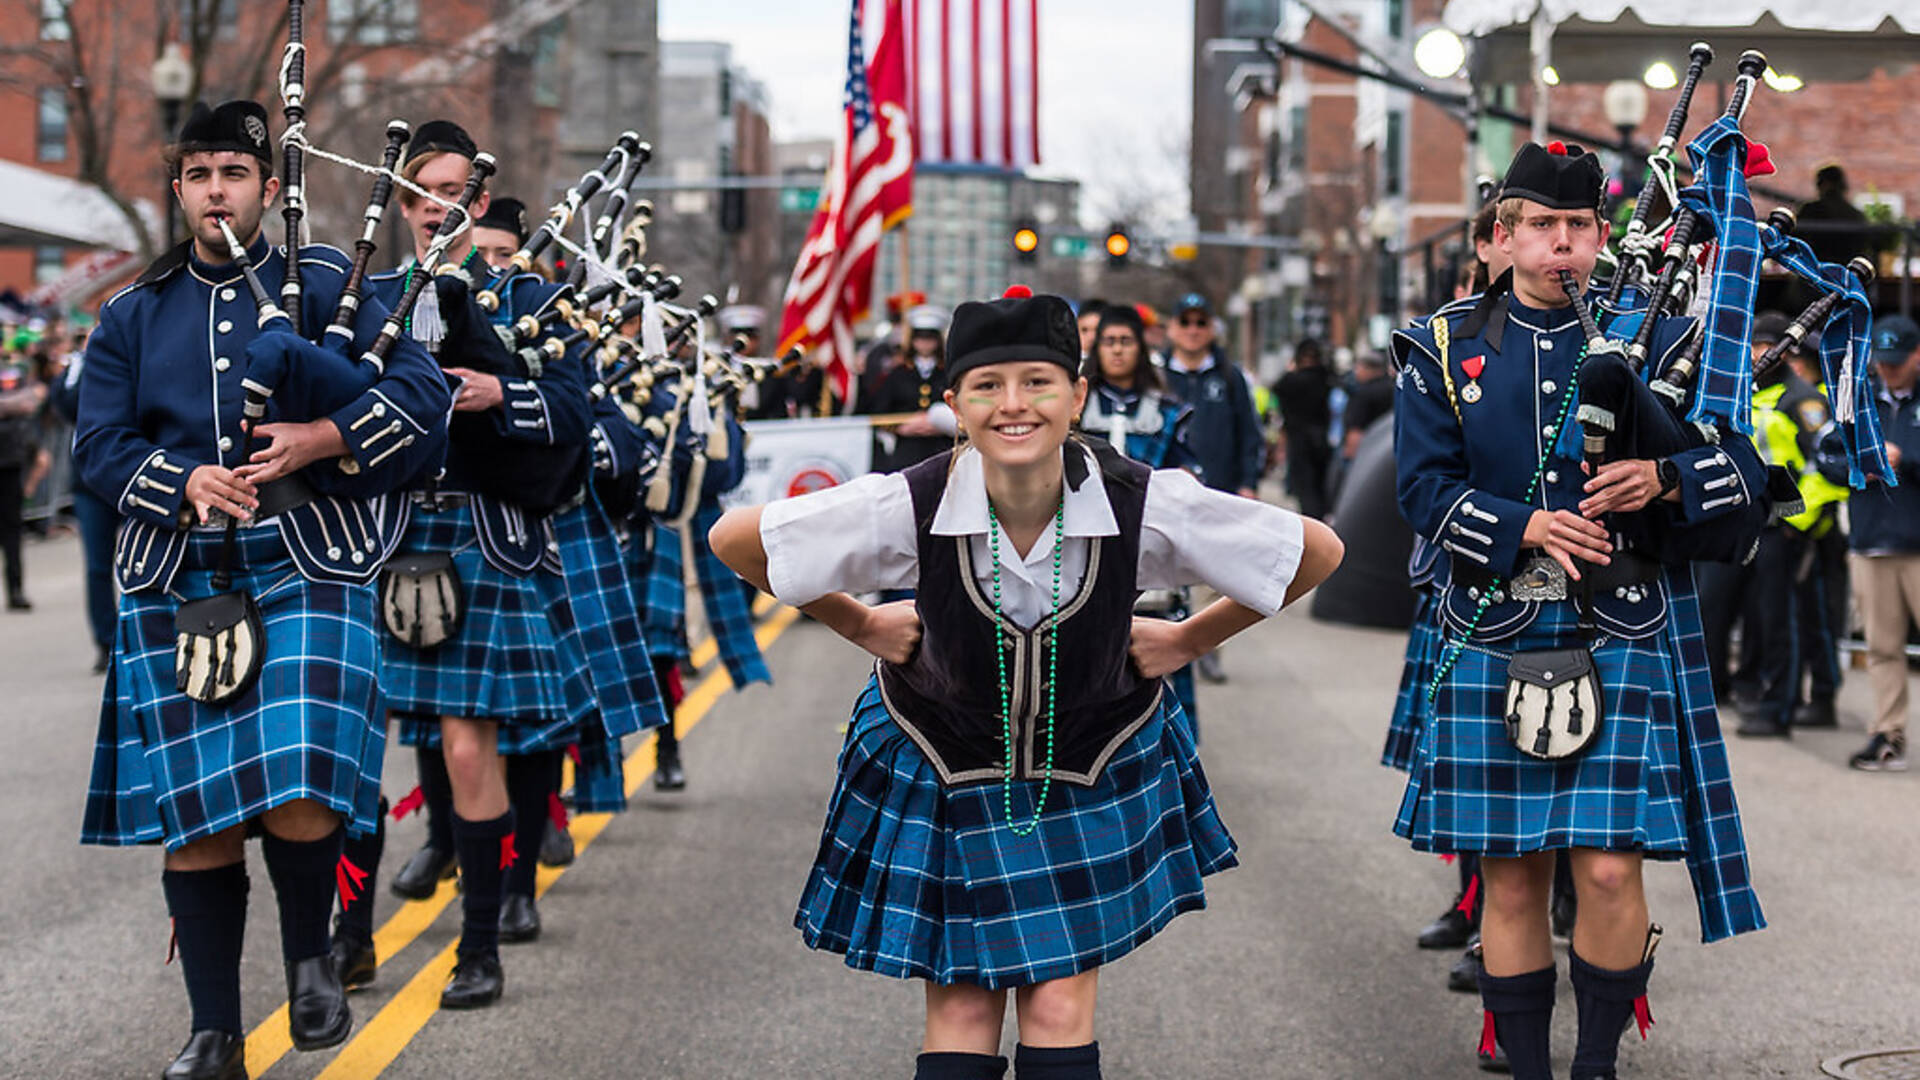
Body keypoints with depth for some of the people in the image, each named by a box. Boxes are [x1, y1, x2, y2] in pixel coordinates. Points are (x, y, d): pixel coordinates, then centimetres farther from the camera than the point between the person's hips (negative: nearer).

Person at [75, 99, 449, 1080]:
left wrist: (320, 438, -13)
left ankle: (311, 958, 14)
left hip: (306, 569, -2)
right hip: (176, 584, 3)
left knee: (298, 799, -17)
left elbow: (423, 395, 1)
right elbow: (99, 441, 7)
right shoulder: (133, 316, 15)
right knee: (193, 812, 2)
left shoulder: (323, 289, 8)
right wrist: (185, 483, -12)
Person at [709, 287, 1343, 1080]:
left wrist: (1193, 640, -4)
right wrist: (856, 625, -4)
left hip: (1092, 780, 0)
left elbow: (1318, 550, -11)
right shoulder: (911, 507, -27)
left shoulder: (1144, 505, -25)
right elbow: (734, 539, -13)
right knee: (960, 1015, 3)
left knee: (1061, 1012, -1)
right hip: (944, 775, 0)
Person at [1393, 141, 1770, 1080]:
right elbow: (1424, 488, 1)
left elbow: (1744, 472, 6)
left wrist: (1666, 479, -15)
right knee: (1512, 876, 3)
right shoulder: (1446, 350, 8)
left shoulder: (1657, 339, 7)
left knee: (1610, 868, -8)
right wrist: (1523, 527, -16)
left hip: (1624, 635, -1)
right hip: (1496, 640, 1)